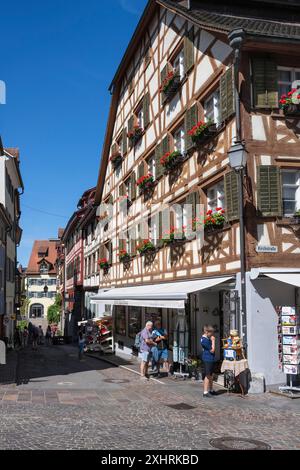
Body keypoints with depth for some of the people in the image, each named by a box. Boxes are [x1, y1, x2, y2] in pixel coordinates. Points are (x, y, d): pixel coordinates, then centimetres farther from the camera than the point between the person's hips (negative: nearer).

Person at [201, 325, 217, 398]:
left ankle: (211, 390, 29)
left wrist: (212, 340, 7)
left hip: (211, 359, 10)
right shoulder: (204, 340, -20)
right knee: (207, 376, -5)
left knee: (210, 375, 18)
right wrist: (213, 341, -14)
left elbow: (212, 349, 19)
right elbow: (212, 350, -20)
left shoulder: (207, 339, 12)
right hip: (207, 360, -10)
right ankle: (205, 392, -1)